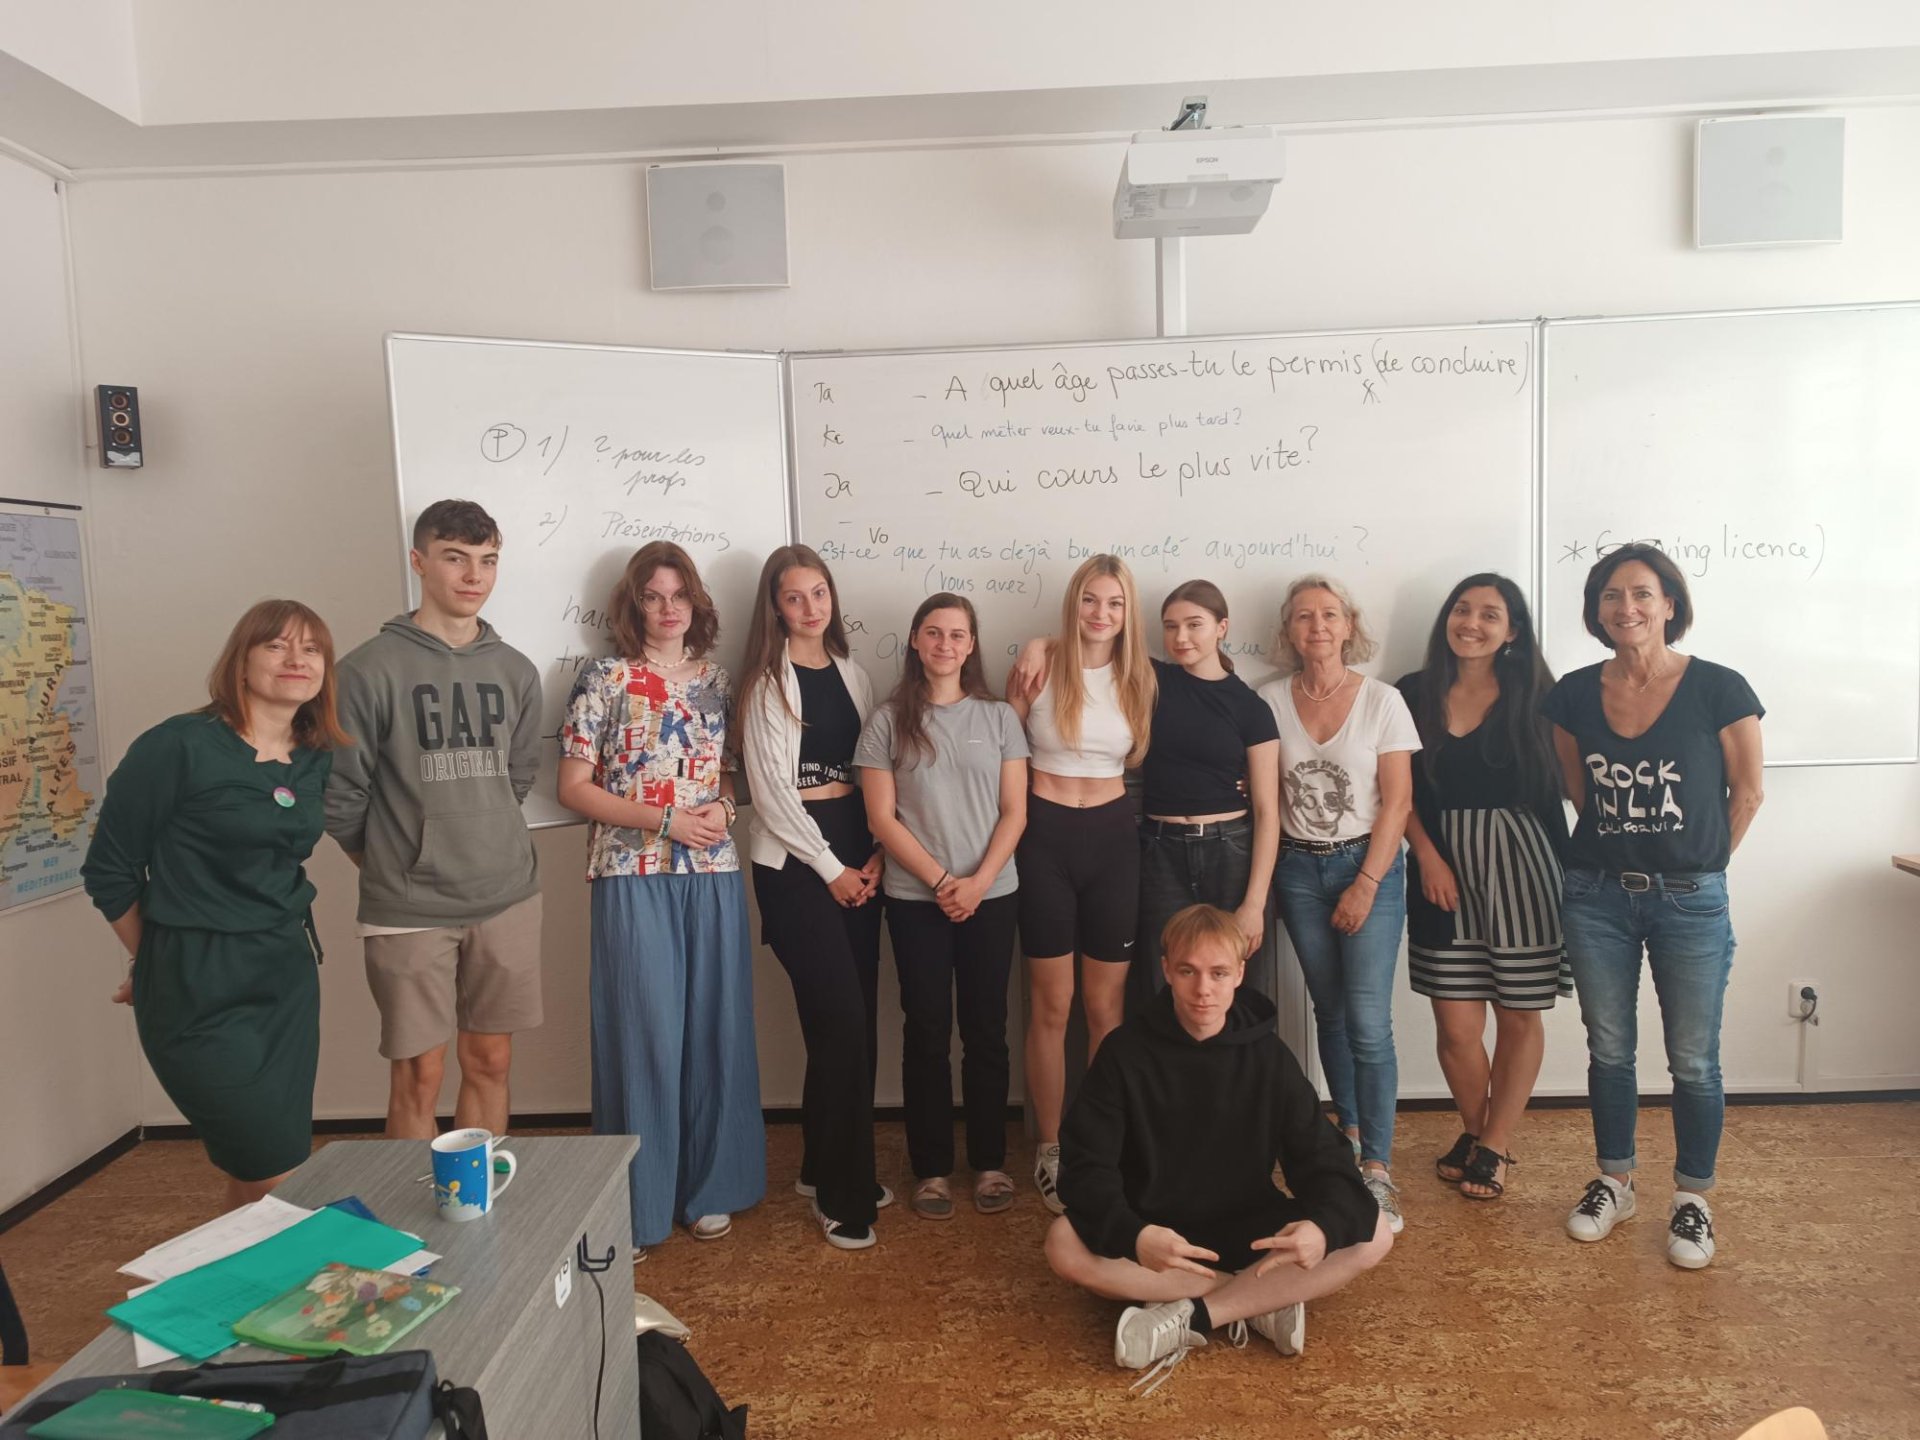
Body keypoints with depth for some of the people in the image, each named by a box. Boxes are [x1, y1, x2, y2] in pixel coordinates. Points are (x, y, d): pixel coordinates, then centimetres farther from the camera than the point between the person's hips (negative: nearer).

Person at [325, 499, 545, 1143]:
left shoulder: (515, 671, 6)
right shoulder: (371, 669, -8)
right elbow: (340, 794, -4)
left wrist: (480, 845, 12)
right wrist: (390, 863, 7)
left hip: (506, 898, 4)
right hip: (409, 910, -4)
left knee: (490, 1061, 12)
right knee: (418, 1073, 4)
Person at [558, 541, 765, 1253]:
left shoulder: (717, 680, 11)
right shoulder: (604, 679, -1)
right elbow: (573, 787, -4)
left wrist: (722, 806, -4)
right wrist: (665, 821, -13)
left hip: (713, 875, 4)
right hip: (633, 876, -4)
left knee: (714, 1028, 7)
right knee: (644, 1031, -1)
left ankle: (707, 1186, 24)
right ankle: (639, 1199, 16)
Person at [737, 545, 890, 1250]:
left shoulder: (850, 673, 13)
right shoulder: (769, 681, -4)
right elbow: (769, 787, -9)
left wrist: (876, 855, -1)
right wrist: (830, 868, -9)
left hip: (859, 854, 6)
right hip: (795, 860, -6)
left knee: (858, 1015, 7)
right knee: (840, 1018, -8)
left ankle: (828, 1165, 25)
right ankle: (840, 1194, 7)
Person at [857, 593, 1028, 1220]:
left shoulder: (999, 717, 5)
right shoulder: (888, 721, 1)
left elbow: (1014, 812, 2)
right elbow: (882, 817, -3)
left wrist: (978, 882, -11)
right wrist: (941, 880, -11)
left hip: (991, 895, 1)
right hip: (916, 899, -1)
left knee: (986, 1031, 7)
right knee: (927, 1033, 5)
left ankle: (989, 1163, 20)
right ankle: (931, 1169, 17)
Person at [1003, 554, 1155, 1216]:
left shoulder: (1138, 679, 4)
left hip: (1113, 837, 3)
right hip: (1046, 837, -2)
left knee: (1105, 1004, 9)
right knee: (1051, 1005, 6)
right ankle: (1050, 1147, 21)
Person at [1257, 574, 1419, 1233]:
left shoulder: (1381, 700, -5)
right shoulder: (1271, 700, 1)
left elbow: (1397, 800, -6)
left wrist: (1367, 883, -11)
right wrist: (1267, 877, -2)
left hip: (1368, 863, -2)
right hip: (1298, 867, 3)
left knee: (1369, 1022, -6)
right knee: (1330, 1011, 12)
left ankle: (1377, 1170, 2)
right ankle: (1351, 1134, 28)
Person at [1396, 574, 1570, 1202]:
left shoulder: (1533, 695, 0)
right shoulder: (1414, 694, 3)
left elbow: (1568, 778, 0)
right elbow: (1401, 791, 5)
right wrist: (1428, 856, -6)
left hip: (1521, 866, 0)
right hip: (1443, 869, 1)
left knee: (1519, 1015, 7)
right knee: (1456, 1024, 2)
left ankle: (1495, 1146, 25)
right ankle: (1472, 1130, 28)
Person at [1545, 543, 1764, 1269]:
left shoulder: (1718, 690, -9)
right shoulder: (1574, 695, -1)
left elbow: (1746, 793, 0)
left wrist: (1700, 862, 5)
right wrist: (1619, 848, 10)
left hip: (1690, 902, -2)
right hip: (1597, 896, 3)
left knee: (1693, 1060, 8)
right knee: (1608, 1049, 14)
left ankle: (1692, 1199, 27)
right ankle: (1614, 1182, 31)